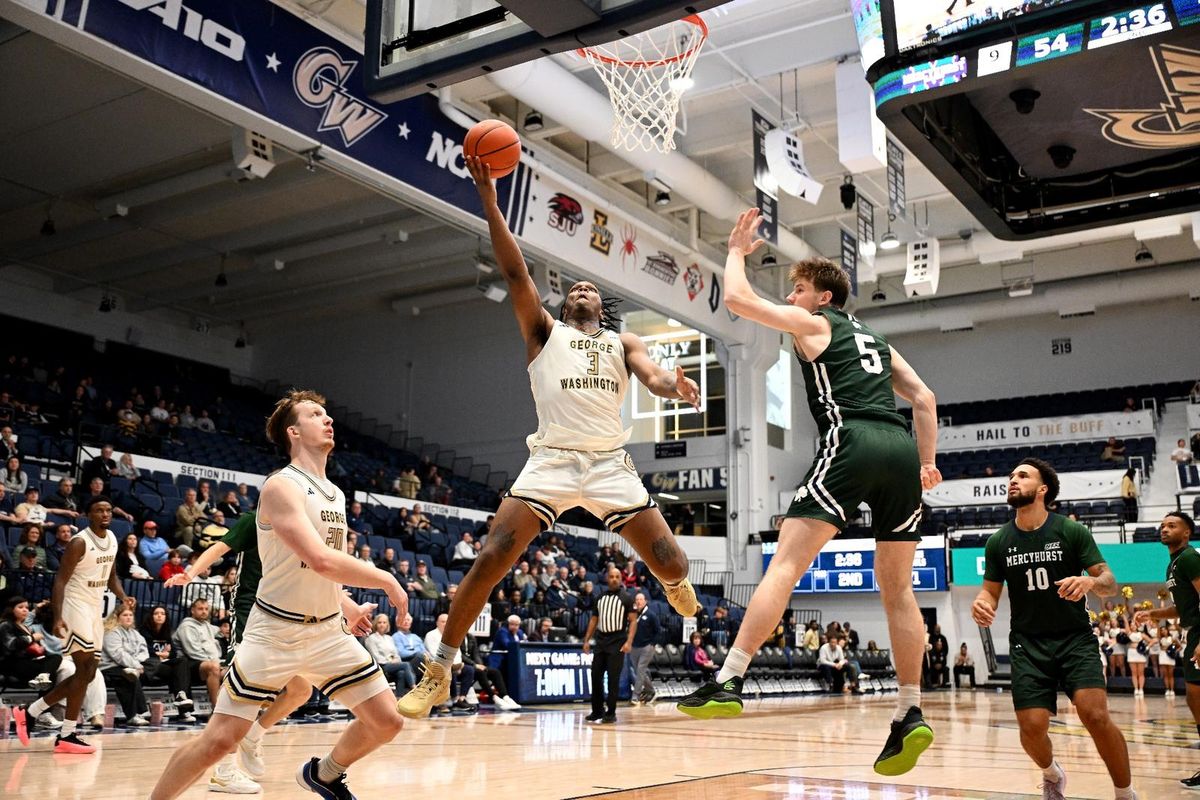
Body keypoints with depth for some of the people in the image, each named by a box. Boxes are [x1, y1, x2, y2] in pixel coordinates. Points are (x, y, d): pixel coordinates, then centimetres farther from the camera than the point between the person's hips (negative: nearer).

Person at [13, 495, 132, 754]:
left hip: (95, 609, 9)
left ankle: (29, 712, 20)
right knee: (85, 671, -12)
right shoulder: (80, 542, -15)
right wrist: (58, 618, -27)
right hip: (76, 608, -9)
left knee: (87, 673, 10)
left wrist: (122, 597, 1)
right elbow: (60, 579, -18)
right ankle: (67, 736, -4)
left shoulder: (112, 539, 9)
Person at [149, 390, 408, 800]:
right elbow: (321, 560, -28)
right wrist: (387, 581, -20)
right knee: (219, 739, -7)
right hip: (276, 631, -7)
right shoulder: (282, 486, -16)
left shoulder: (336, 495, 10)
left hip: (328, 631, 7)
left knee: (387, 721, 3)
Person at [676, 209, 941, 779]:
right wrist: (927, 463, 23)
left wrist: (737, 250, 24)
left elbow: (737, 299, 8)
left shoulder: (812, 322, 13)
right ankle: (911, 716, 7)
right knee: (897, 588, 10)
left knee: (786, 562, -10)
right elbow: (924, 399, 25)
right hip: (902, 449, 7)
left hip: (852, 442, -7)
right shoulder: (873, 338, 31)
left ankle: (728, 682, -17)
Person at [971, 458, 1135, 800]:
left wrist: (1090, 582, -30)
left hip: (1075, 639, -2)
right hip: (1028, 644, 2)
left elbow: (1110, 583, -5)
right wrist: (980, 603, -15)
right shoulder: (998, 542, 2)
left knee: (1095, 715, -21)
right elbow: (991, 592, 10)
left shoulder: (1072, 532, -5)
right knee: (1032, 727, -7)